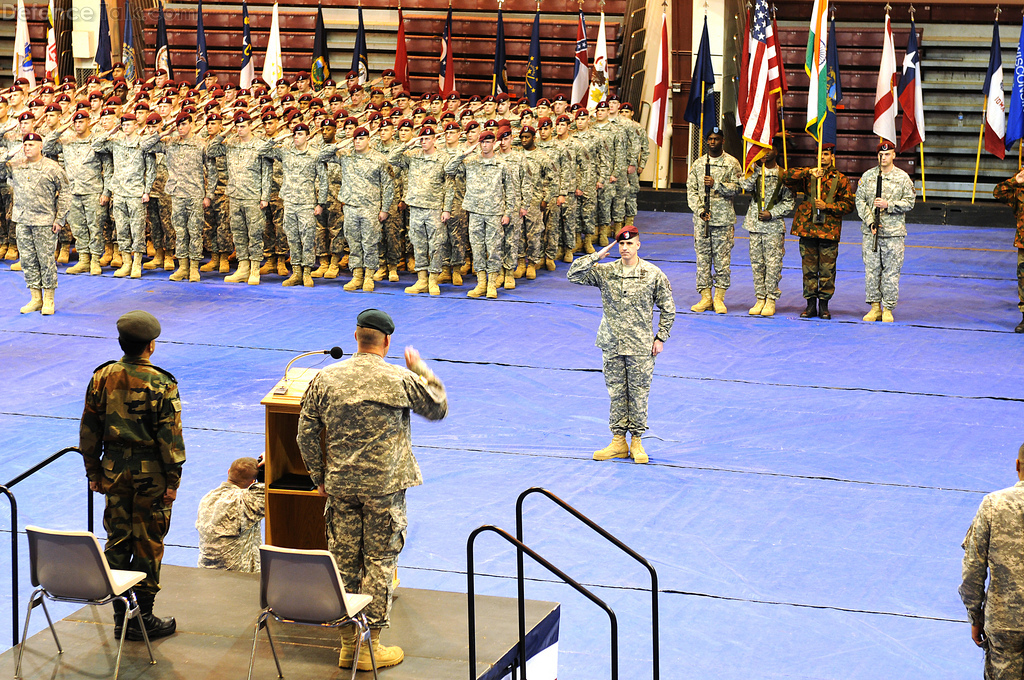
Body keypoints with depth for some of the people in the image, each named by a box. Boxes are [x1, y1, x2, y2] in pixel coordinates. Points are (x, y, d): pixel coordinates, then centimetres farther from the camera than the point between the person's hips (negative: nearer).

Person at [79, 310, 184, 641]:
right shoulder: (161, 384, -15)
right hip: (151, 472, -4)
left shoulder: (102, 378, -2)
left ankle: (120, 614, 17)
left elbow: (89, 430, 4)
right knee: (148, 543, 5)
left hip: (114, 468, 4)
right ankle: (143, 617, 11)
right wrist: (173, 478, -6)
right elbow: (170, 436, -15)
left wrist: (93, 472, 13)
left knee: (117, 540, 13)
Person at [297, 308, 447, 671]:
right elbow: (438, 408, 8)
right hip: (385, 487, -3)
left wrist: (319, 478, 15)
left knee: (343, 561, 10)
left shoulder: (324, 379, -1)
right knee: (380, 562, 4)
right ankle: (370, 647, 7)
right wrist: (420, 369, 20)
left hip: (340, 486, 3)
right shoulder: (401, 380, -9)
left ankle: (347, 644, 17)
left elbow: (306, 434, 4)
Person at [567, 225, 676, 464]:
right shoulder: (605, 271, 2)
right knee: (616, 394, 8)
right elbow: (574, 275, -3)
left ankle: (636, 442, 14)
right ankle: (618, 442, 15)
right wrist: (597, 255, -7)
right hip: (612, 345, 2)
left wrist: (661, 338, 1)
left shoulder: (653, 274, -2)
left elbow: (667, 308, 5)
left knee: (638, 394, 3)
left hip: (641, 346, -2)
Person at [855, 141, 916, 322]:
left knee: (891, 271, -1)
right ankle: (875, 306, 12)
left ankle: (888, 309, 6)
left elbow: (909, 203, 1)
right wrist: (870, 221, -7)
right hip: (870, 232, 2)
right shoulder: (868, 176, 7)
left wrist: (888, 205, -13)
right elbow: (860, 200, 5)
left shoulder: (903, 178, 3)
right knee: (871, 269, 3)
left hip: (893, 232, -2)